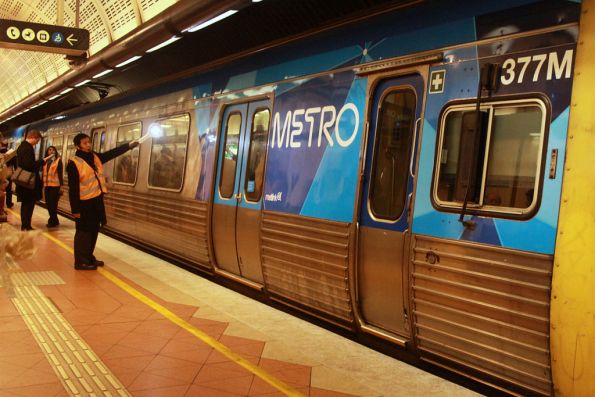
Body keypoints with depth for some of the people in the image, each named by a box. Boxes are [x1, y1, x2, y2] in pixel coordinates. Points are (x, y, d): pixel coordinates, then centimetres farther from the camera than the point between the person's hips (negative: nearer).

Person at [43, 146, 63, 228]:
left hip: (55, 185, -5)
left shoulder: (58, 160, -1)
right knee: (48, 204, 7)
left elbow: (60, 174, -5)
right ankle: (54, 221, 18)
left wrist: (61, 186, -11)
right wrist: (42, 185, 14)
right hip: (46, 185, 6)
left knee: (53, 204, -6)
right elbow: (43, 173, 16)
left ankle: (52, 221, 4)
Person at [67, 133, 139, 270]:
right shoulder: (74, 163, -13)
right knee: (84, 232, -2)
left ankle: (89, 258, 28)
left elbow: (112, 153, 12)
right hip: (84, 203, -8)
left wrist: (130, 145, 3)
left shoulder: (95, 157, 10)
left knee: (94, 230, 15)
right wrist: (75, 209, -18)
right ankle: (80, 262, 7)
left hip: (97, 200, 8)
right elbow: (73, 188, -15)